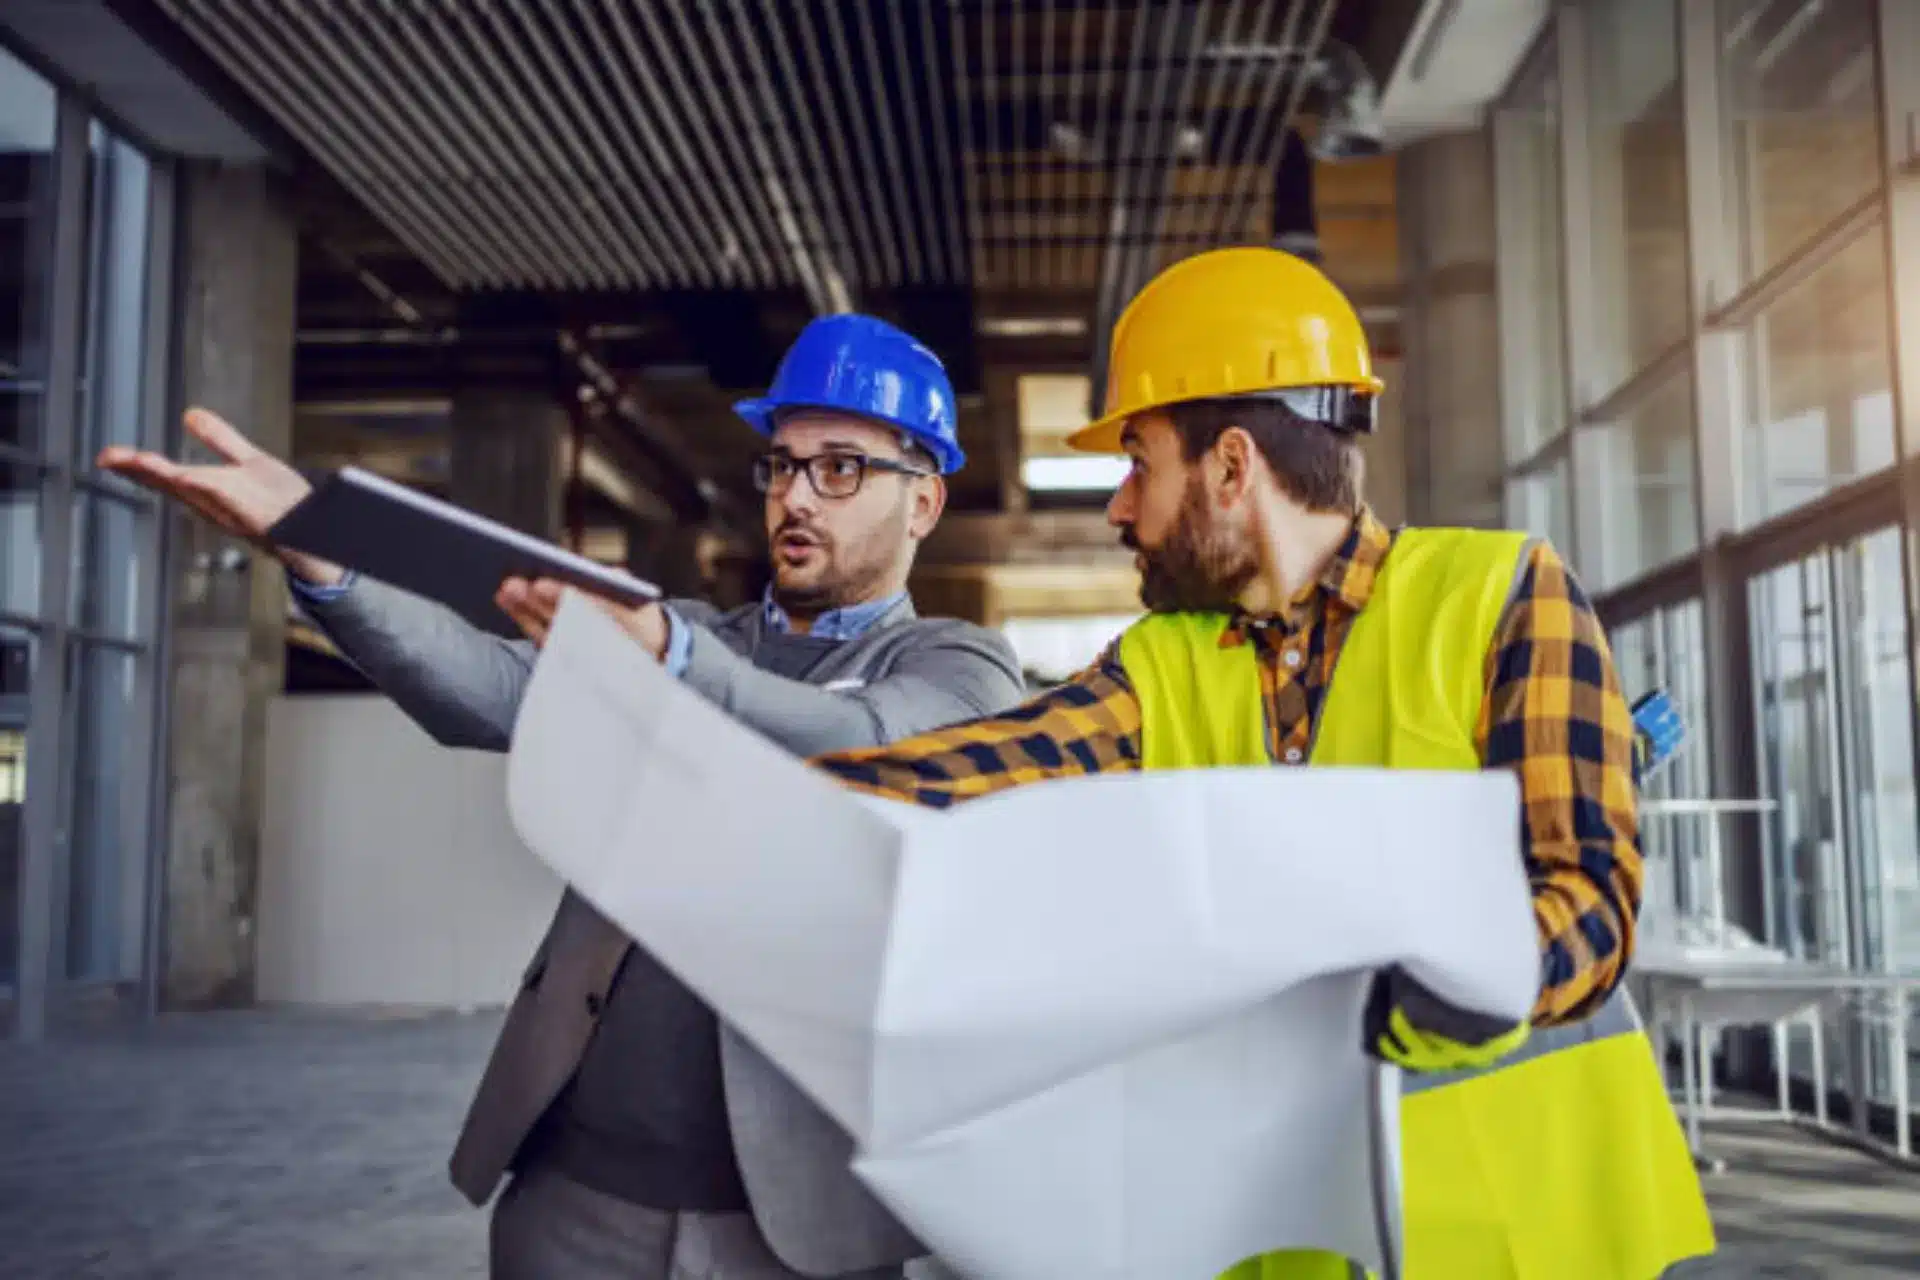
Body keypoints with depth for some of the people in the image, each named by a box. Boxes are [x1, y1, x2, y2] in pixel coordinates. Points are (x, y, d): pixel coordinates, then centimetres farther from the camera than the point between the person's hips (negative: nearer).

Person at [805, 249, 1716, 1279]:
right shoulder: (1160, 666, 3)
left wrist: (1393, 998, -34)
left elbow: (1589, 902, -16)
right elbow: (969, 777, -13)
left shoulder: (1500, 591, -8)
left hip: (1527, 1194, -3)